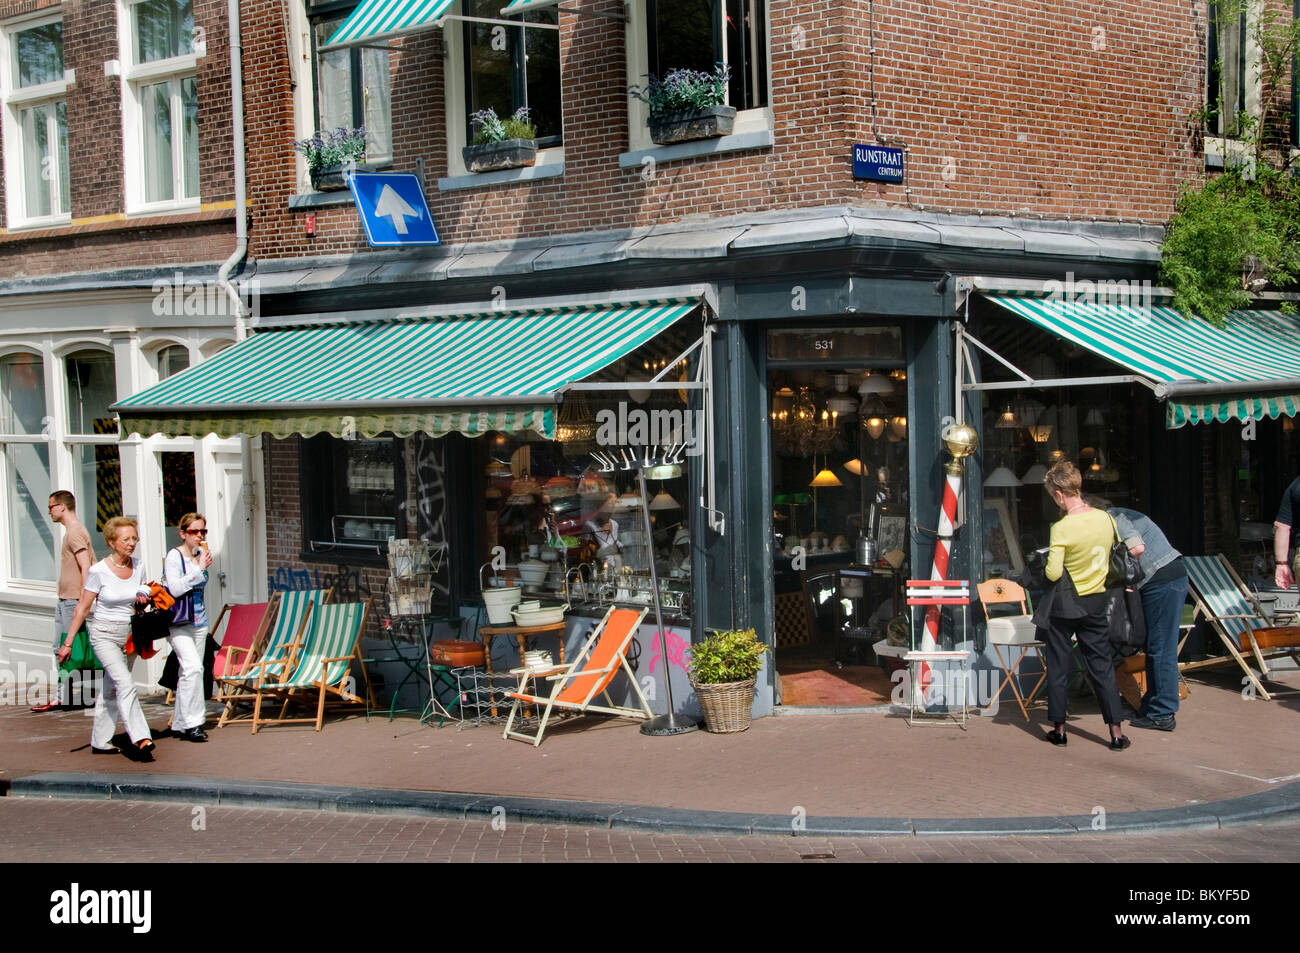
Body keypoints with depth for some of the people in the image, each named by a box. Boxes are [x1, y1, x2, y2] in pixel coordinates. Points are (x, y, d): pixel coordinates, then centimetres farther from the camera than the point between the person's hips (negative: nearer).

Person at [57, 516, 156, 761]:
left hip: (129, 635, 5)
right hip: (104, 634, -5)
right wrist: (68, 642, -5)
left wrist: (144, 600, -7)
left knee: (111, 690, 11)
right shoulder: (99, 571, -12)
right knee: (126, 684, -20)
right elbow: (82, 608, -6)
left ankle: (99, 741, 23)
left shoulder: (138, 567, 2)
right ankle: (140, 740, -27)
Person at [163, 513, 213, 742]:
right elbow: (175, 588, -20)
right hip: (178, 623, -7)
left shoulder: (201, 556, 11)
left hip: (198, 621, 7)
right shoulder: (174, 556, -8)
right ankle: (192, 723, -16)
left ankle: (179, 724, 14)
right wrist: (199, 569, -20)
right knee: (192, 667, -19)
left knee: (189, 672, 8)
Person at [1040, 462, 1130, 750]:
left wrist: (1048, 563, 1)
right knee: (1102, 666, 8)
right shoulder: (1105, 518, -2)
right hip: (1097, 602, 4)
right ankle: (1116, 732, 6)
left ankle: (1059, 728, 14)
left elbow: (1053, 573, -20)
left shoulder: (1062, 528, -19)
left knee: (1058, 666, 8)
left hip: (1065, 604, -4)